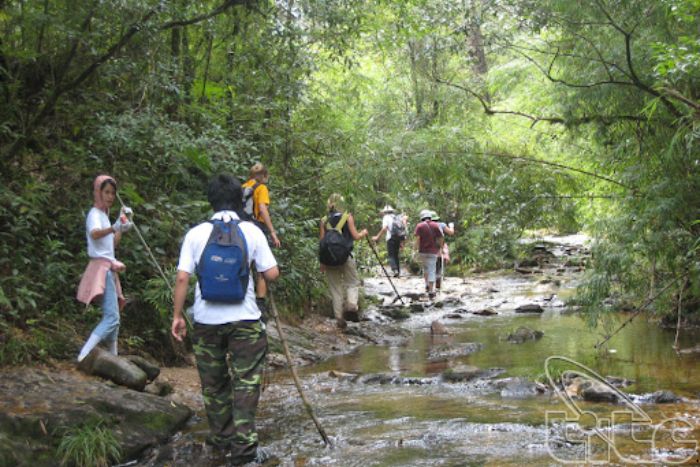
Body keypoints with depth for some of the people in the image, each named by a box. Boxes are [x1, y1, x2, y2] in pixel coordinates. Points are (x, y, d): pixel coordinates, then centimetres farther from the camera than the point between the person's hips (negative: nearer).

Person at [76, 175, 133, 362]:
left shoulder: (104, 215, 18)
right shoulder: (95, 214, -9)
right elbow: (94, 234, -33)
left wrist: (122, 225, 20)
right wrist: (114, 227, -51)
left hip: (108, 269, 10)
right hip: (102, 267, -10)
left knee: (113, 317, 13)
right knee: (112, 318, -21)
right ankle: (84, 356, -29)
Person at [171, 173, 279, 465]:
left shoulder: (196, 234, -1)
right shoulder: (251, 231, -3)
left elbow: (182, 278, -5)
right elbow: (272, 274, -5)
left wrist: (177, 315, 3)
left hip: (206, 320, 2)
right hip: (244, 319, -1)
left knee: (213, 384, 15)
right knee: (246, 382, 4)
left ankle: (221, 439, 27)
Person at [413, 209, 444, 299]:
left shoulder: (419, 226, -2)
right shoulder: (435, 225, 1)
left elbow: (417, 238, -11)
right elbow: (440, 238, 0)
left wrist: (416, 249, -7)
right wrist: (440, 248, 12)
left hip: (423, 251, 1)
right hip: (433, 251, -1)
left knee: (425, 267, 24)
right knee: (431, 270, -1)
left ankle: (427, 285, 18)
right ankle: (431, 291, -7)